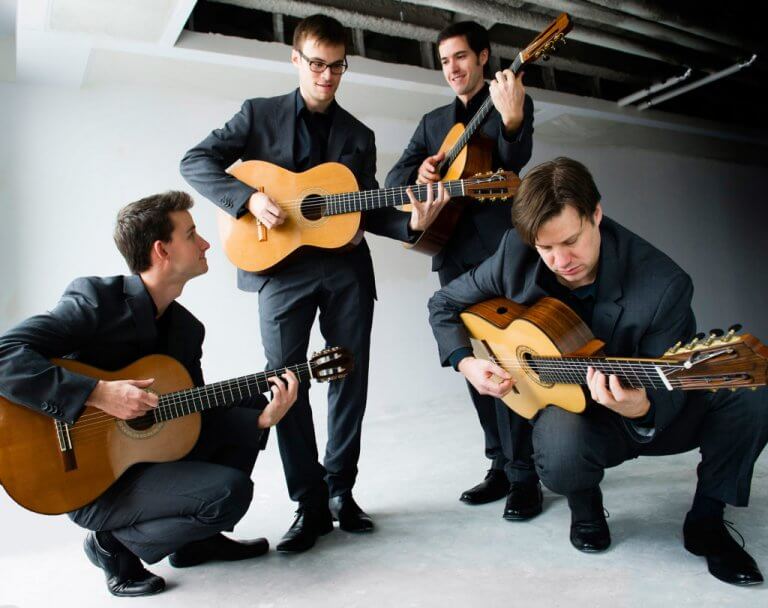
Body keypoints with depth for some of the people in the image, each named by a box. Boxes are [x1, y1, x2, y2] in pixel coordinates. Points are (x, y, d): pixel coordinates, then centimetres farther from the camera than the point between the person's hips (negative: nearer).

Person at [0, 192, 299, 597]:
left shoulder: (187, 328, 3)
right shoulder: (95, 300, -18)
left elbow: (197, 414, 4)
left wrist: (263, 417, -11)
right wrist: (99, 394, -31)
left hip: (148, 450, 8)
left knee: (248, 414, 4)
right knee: (229, 492, -23)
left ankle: (196, 540, 14)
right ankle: (116, 544, 2)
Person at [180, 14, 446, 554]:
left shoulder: (359, 135, 16)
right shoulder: (259, 114, 9)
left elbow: (366, 209, 12)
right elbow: (196, 162, 3)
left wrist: (412, 223, -8)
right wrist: (249, 197, -14)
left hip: (347, 266, 3)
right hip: (281, 264, -2)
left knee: (351, 379, 4)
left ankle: (340, 491, 20)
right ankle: (310, 504, 10)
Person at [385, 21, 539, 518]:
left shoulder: (511, 101, 7)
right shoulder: (433, 121, 21)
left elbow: (515, 160, -12)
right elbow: (394, 178, 14)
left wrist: (512, 117, -32)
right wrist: (419, 171, -8)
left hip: (498, 245, -5)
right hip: (452, 250, 6)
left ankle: (525, 475, -2)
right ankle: (501, 464, 18)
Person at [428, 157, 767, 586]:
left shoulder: (664, 285, -24)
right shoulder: (516, 256, -16)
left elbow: (670, 390, -17)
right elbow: (444, 304, 0)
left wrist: (642, 409, -40)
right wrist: (466, 363, -15)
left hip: (649, 417, 0)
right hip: (569, 408, 1)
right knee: (560, 453, -37)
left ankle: (706, 522, -2)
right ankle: (585, 505, 5)